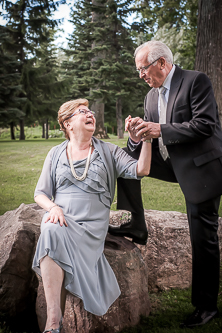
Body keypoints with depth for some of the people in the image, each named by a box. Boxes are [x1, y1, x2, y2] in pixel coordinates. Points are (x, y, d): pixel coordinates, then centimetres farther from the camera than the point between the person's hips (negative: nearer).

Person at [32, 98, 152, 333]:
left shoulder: (108, 151, 14)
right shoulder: (56, 154, 16)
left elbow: (140, 170, 0)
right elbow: (40, 193, 14)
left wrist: (146, 138, -14)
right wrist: (53, 207, -8)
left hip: (92, 223, -1)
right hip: (58, 217, 1)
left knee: (54, 241, -32)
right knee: (51, 233, -35)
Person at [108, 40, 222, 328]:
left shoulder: (196, 81, -12)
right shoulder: (151, 96, 10)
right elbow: (153, 138, 11)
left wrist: (160, 130, -23)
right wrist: (137, 137, -13)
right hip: (172, 163, 7)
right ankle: (136, 225, 5)